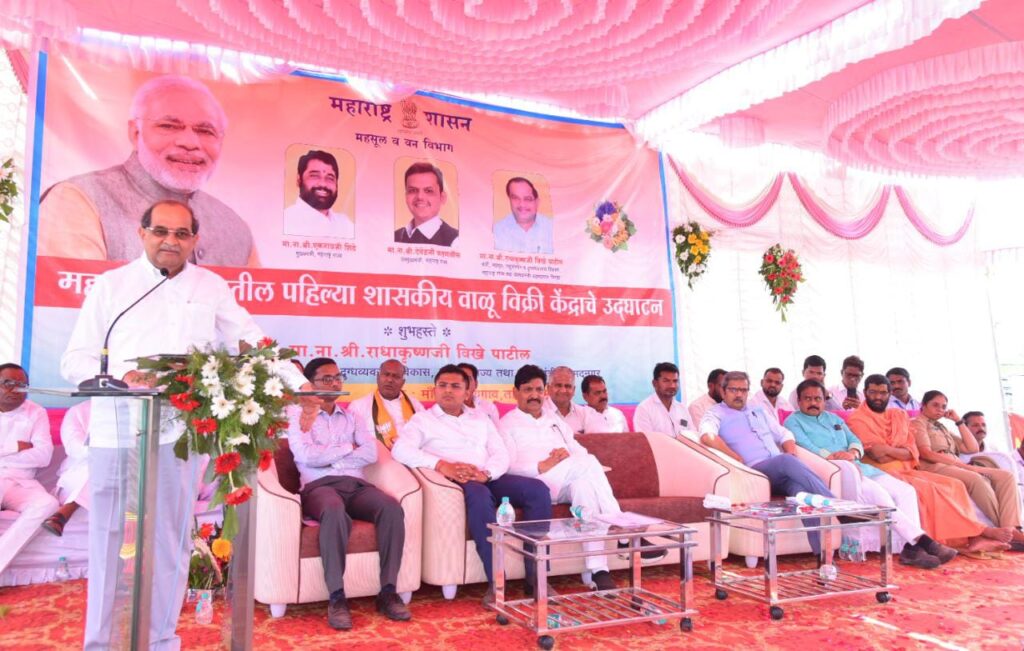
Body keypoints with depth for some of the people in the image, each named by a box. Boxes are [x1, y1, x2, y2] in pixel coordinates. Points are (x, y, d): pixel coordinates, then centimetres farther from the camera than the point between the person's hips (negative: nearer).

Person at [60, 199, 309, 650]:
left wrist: (298, 383, -4)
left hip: (179, 433, 1)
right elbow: (74, 361, 3)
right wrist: (122, 374, -16)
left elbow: (252, 342, 7)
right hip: (116, 432, -1)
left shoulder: (212, 288, 8)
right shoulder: (111, 285, 5)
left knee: (171, 541, 9)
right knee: (109, 540, 6)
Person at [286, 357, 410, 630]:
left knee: (392, 508, -28)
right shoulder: (298, 415, 12)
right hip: (319, 485, -4)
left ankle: (388, 592, -22)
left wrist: (328, 457, -4)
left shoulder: (352, 417, 24)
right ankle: (337, 597, -32)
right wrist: (348, 448, 2)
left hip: (356, 484, 4)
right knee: (334, 511, -40)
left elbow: (371, 453, 5)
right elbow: (307, 455, -7)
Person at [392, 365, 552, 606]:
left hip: (489, 479, 5)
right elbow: (400, 449, -6)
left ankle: (535, 575, -17)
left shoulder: (481, 420, 26)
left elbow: (501, 454, 13)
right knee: (479, 495, -39)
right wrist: (442, 465, -20)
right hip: (455, 482, -4)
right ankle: (496, 582, -36)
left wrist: (486, 473, -11)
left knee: (537, 489, -20)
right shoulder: (422, 419, 13)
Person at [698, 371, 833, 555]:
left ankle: (823, 551, -41)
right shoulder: (716, 413, 8)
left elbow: (784, 435, 30)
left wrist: (792, 453, 7)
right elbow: (707, 436, -13)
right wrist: (738, 460, -14)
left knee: (801, 488, -31)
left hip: (782, 472, 5)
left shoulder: (759, 412, 30)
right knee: (787, 461, -35)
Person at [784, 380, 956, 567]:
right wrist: (834, 458, -22)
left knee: (906, 490, -11)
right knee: (878, 493, -28)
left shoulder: (834, 418, 27)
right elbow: (806, 448, -10)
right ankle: (922, 541, -24)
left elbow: (856, 441, 16)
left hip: (857, 467, 8)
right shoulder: (793, 421, 7)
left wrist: (852, 453, -8)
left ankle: (910, 548, -22)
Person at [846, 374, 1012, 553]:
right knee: (929, 489, -25)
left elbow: (913, 452, 6)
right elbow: (880, 456, -13)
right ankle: (980, 530, -15)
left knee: (953, 485, -11)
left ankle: (972, 538, -23)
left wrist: (888, 450, -10)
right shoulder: (857, 419, -4)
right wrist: (901, 451, -2)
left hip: (907, 471, 7)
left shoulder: (899, 415, 17)